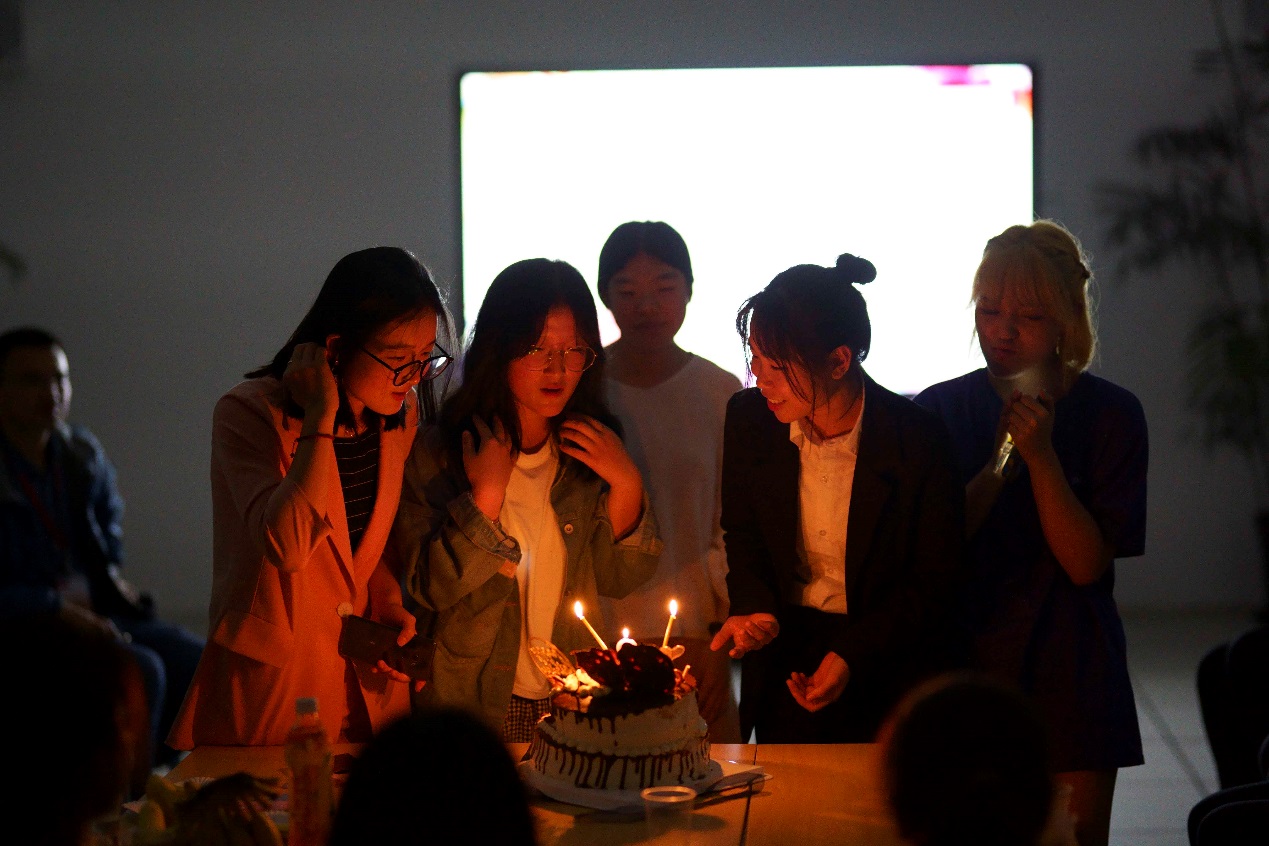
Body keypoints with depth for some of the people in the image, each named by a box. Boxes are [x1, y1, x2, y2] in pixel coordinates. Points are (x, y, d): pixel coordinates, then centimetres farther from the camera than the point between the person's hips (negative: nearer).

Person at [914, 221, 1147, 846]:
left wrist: (1040, 454, -19)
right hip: (963, 671, 1)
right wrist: (1000, 460, -17)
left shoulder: (1110, 414, -4)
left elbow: (1086, 563, -10)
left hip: (1069, 682, -1)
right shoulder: (940, 410, 1)